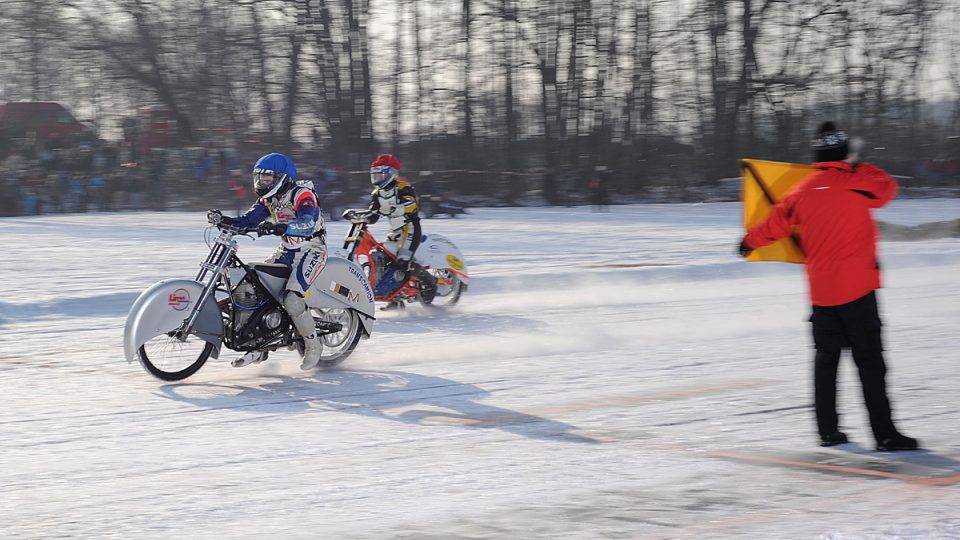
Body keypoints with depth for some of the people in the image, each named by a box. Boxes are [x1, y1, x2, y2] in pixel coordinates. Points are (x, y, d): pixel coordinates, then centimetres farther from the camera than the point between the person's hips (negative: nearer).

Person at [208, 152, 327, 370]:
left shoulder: (302, 194, -19)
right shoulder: (268, 199, 8)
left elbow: (307, 224, -35)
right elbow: (249, 219, -1)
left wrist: (278, 228, -51)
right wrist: (225, 220, -20)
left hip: (311, 250, -9)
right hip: (287, 251, 9)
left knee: (292, 300, -26)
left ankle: (313, 346, -5)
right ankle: (258, 347, 8)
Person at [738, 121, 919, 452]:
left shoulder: (803, 191, 3)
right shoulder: (858, 184, -8)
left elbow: (775, 224, 14)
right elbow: (887, 188, 13)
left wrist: (749, 243, 33)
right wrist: (861, 167, 29)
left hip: (820, 291, 5)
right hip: (857, 288, -5)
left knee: (826, 357, 15)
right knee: (870, 361, -5)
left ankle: (828, 430, 16)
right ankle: (884, 434, -7)